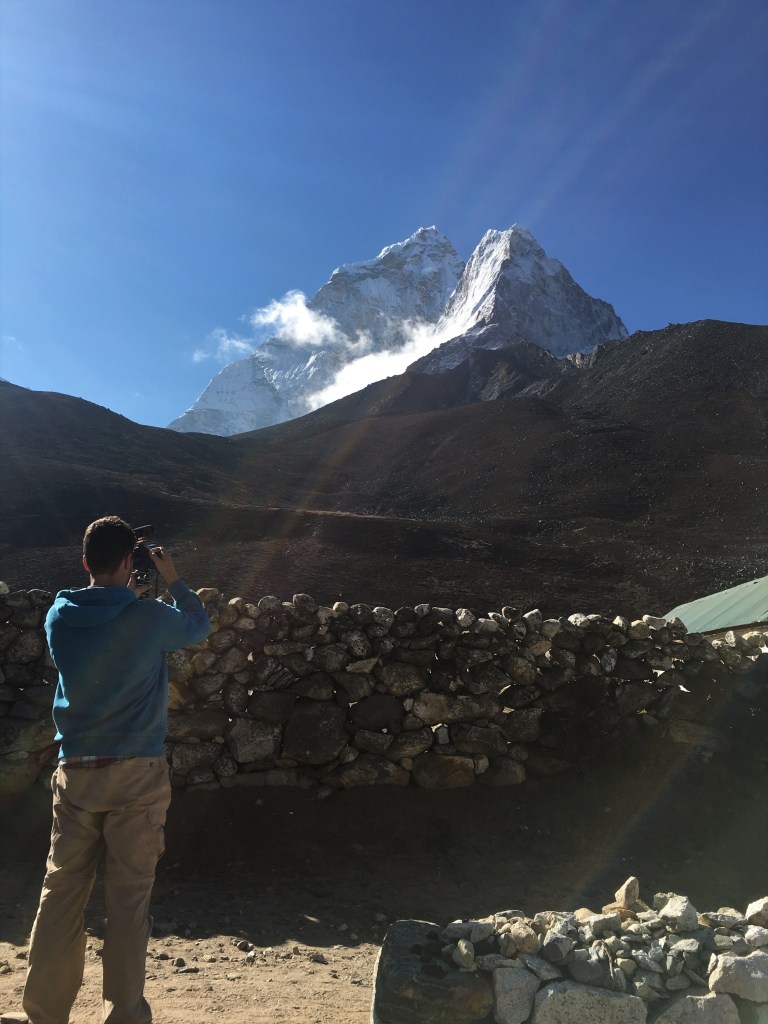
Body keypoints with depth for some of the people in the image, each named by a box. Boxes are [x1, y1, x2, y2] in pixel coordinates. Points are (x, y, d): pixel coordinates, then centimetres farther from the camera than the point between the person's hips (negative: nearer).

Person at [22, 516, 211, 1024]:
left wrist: (123, 597, 23)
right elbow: (200, 626, 9)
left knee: (61, 892, 12)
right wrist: (173, 579, 18)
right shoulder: (150, 617, -11)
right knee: (129, 899, 5)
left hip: (76, 772, 4)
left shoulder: (60, 616, -1)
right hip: (137, 774, -3)